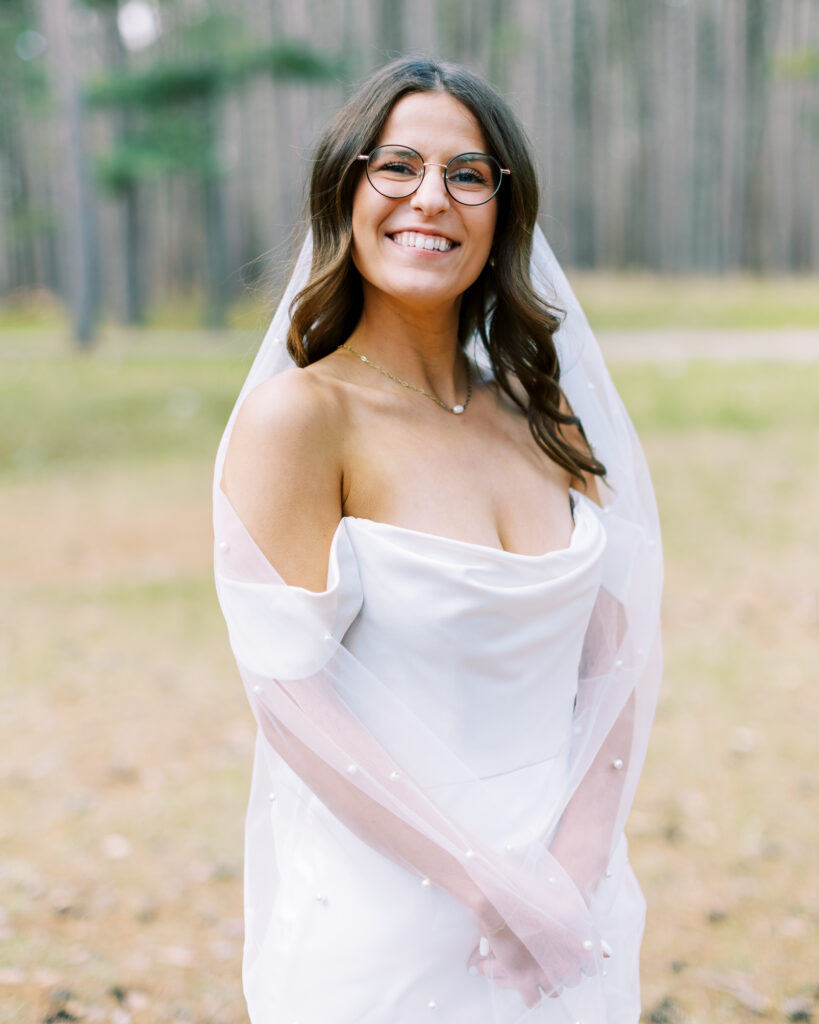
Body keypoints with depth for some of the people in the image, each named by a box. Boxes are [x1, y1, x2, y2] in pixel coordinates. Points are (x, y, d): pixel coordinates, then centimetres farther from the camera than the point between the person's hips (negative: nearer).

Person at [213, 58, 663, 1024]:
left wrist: (580, 857, -10)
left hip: (570, 904, 5)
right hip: (382, 921, -5)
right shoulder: (296, 416, -12)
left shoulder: (544, 417, 4)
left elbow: (620, 652, 4)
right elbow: (291, 694, -17)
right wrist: (501, 886, -17)